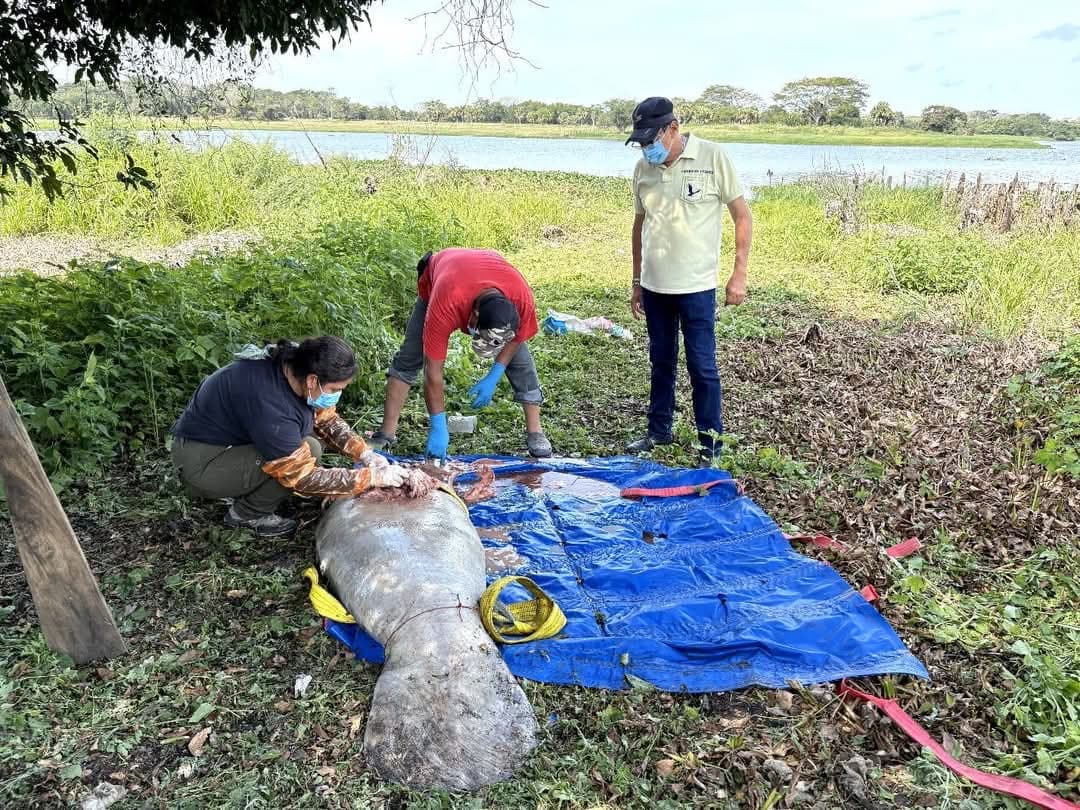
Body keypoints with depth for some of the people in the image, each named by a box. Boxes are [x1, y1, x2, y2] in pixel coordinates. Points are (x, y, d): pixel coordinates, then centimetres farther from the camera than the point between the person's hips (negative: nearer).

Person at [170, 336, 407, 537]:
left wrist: (364, 454, -8)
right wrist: (372, 477, -23)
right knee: (307, 451, -22)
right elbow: (304, 478, -27)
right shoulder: (270, 407, -36)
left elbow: (328, 420, 5)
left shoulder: (295, 365, -12)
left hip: (232, 437, 9)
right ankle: (247, 514, -3)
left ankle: (247, 491, 9)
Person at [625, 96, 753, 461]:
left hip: (696, 286, -4)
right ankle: (659, 430, 30)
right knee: (661, 362, 16)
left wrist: (739, 274, -9)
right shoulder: (643, 167, 4)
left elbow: (743, 216, -4)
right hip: (654, 285, 5)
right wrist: (637, 282, 15)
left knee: (702, 367, 1)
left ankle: (710, 442, 13)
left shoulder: (713, 158, -9)